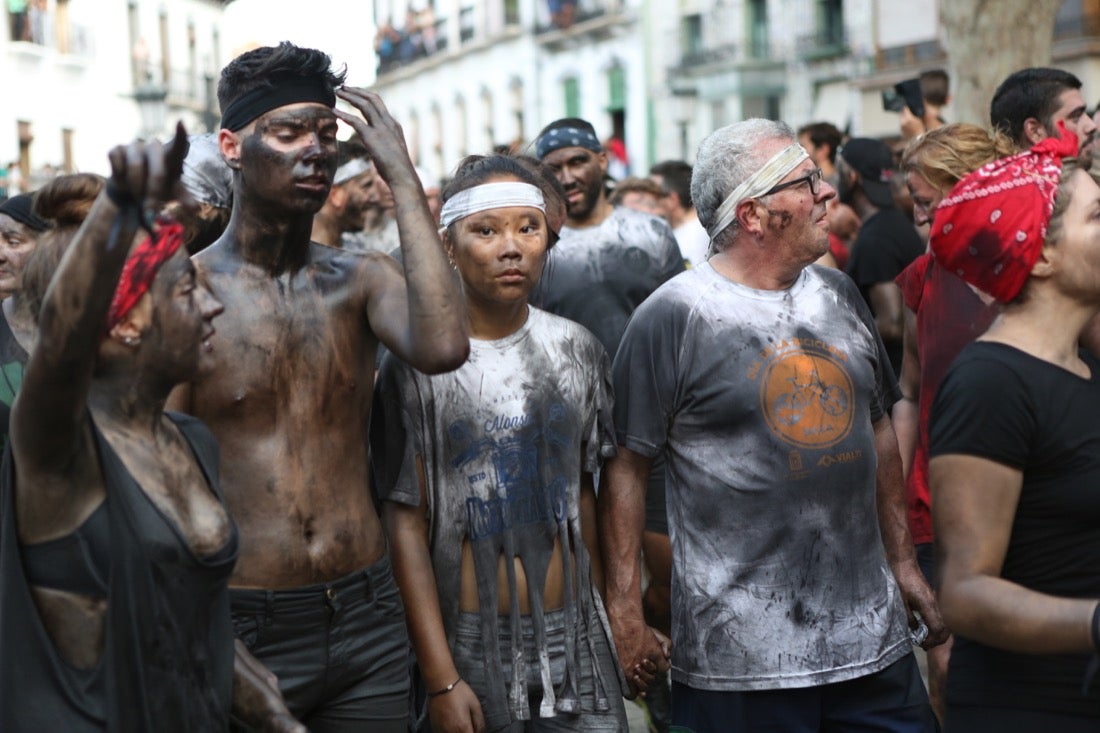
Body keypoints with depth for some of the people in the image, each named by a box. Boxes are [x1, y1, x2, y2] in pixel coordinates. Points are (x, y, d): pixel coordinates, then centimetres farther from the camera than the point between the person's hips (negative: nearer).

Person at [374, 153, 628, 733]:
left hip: (576, 638, 3)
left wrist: (610, 612, 9)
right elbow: (407, 522, -9)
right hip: (471, 641, -3)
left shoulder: (576, 350, 4)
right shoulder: (415, 362, -8)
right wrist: (440, 679, -13)